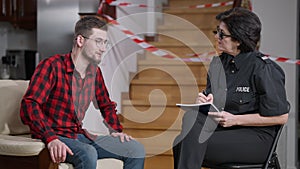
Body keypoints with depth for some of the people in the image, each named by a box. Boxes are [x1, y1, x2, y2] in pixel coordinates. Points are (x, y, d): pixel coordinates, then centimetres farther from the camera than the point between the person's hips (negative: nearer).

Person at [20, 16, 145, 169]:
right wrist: (51, 139, -34)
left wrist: (116, 130, 8)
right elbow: (29, 105, -21)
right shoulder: (52, 66, -11)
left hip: (80, 135, 7)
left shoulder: (94, 71, 11)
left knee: (136, 150, -5)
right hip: (55, 138, -7)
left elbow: (106, 105, 27)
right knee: (88, 154, -37)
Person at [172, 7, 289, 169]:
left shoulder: (264, 69, -11)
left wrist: (235, 119, -14)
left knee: (192, 145, -28)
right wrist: (203, 101, -1)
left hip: (256, 137, -6)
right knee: (182, 142, -25)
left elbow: (281, 117, -10)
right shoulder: (218, 63, 12)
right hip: (223, 130, 6)